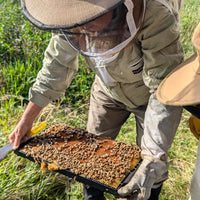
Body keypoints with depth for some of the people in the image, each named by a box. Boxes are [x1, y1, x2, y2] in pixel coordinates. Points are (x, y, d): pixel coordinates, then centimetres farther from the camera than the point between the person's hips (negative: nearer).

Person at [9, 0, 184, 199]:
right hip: (108, 91, 4)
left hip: (150, 92, -3)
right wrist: (26, 120, -8)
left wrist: (154, 160, -46)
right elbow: (56, 67, -12)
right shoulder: (69, 19, -25)